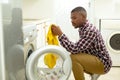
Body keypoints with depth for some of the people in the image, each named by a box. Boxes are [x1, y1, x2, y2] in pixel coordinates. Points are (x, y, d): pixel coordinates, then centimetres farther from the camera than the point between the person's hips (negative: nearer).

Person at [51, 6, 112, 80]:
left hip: (103, 63, -10)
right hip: (95, 59, 10)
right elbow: (79, 48, 17)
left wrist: (60, 34, -28)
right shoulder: (83, 28, 6)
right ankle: (94, 74, 18)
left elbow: (75, 49, -29)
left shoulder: (90, 30, -23)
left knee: (73, 58, -26)